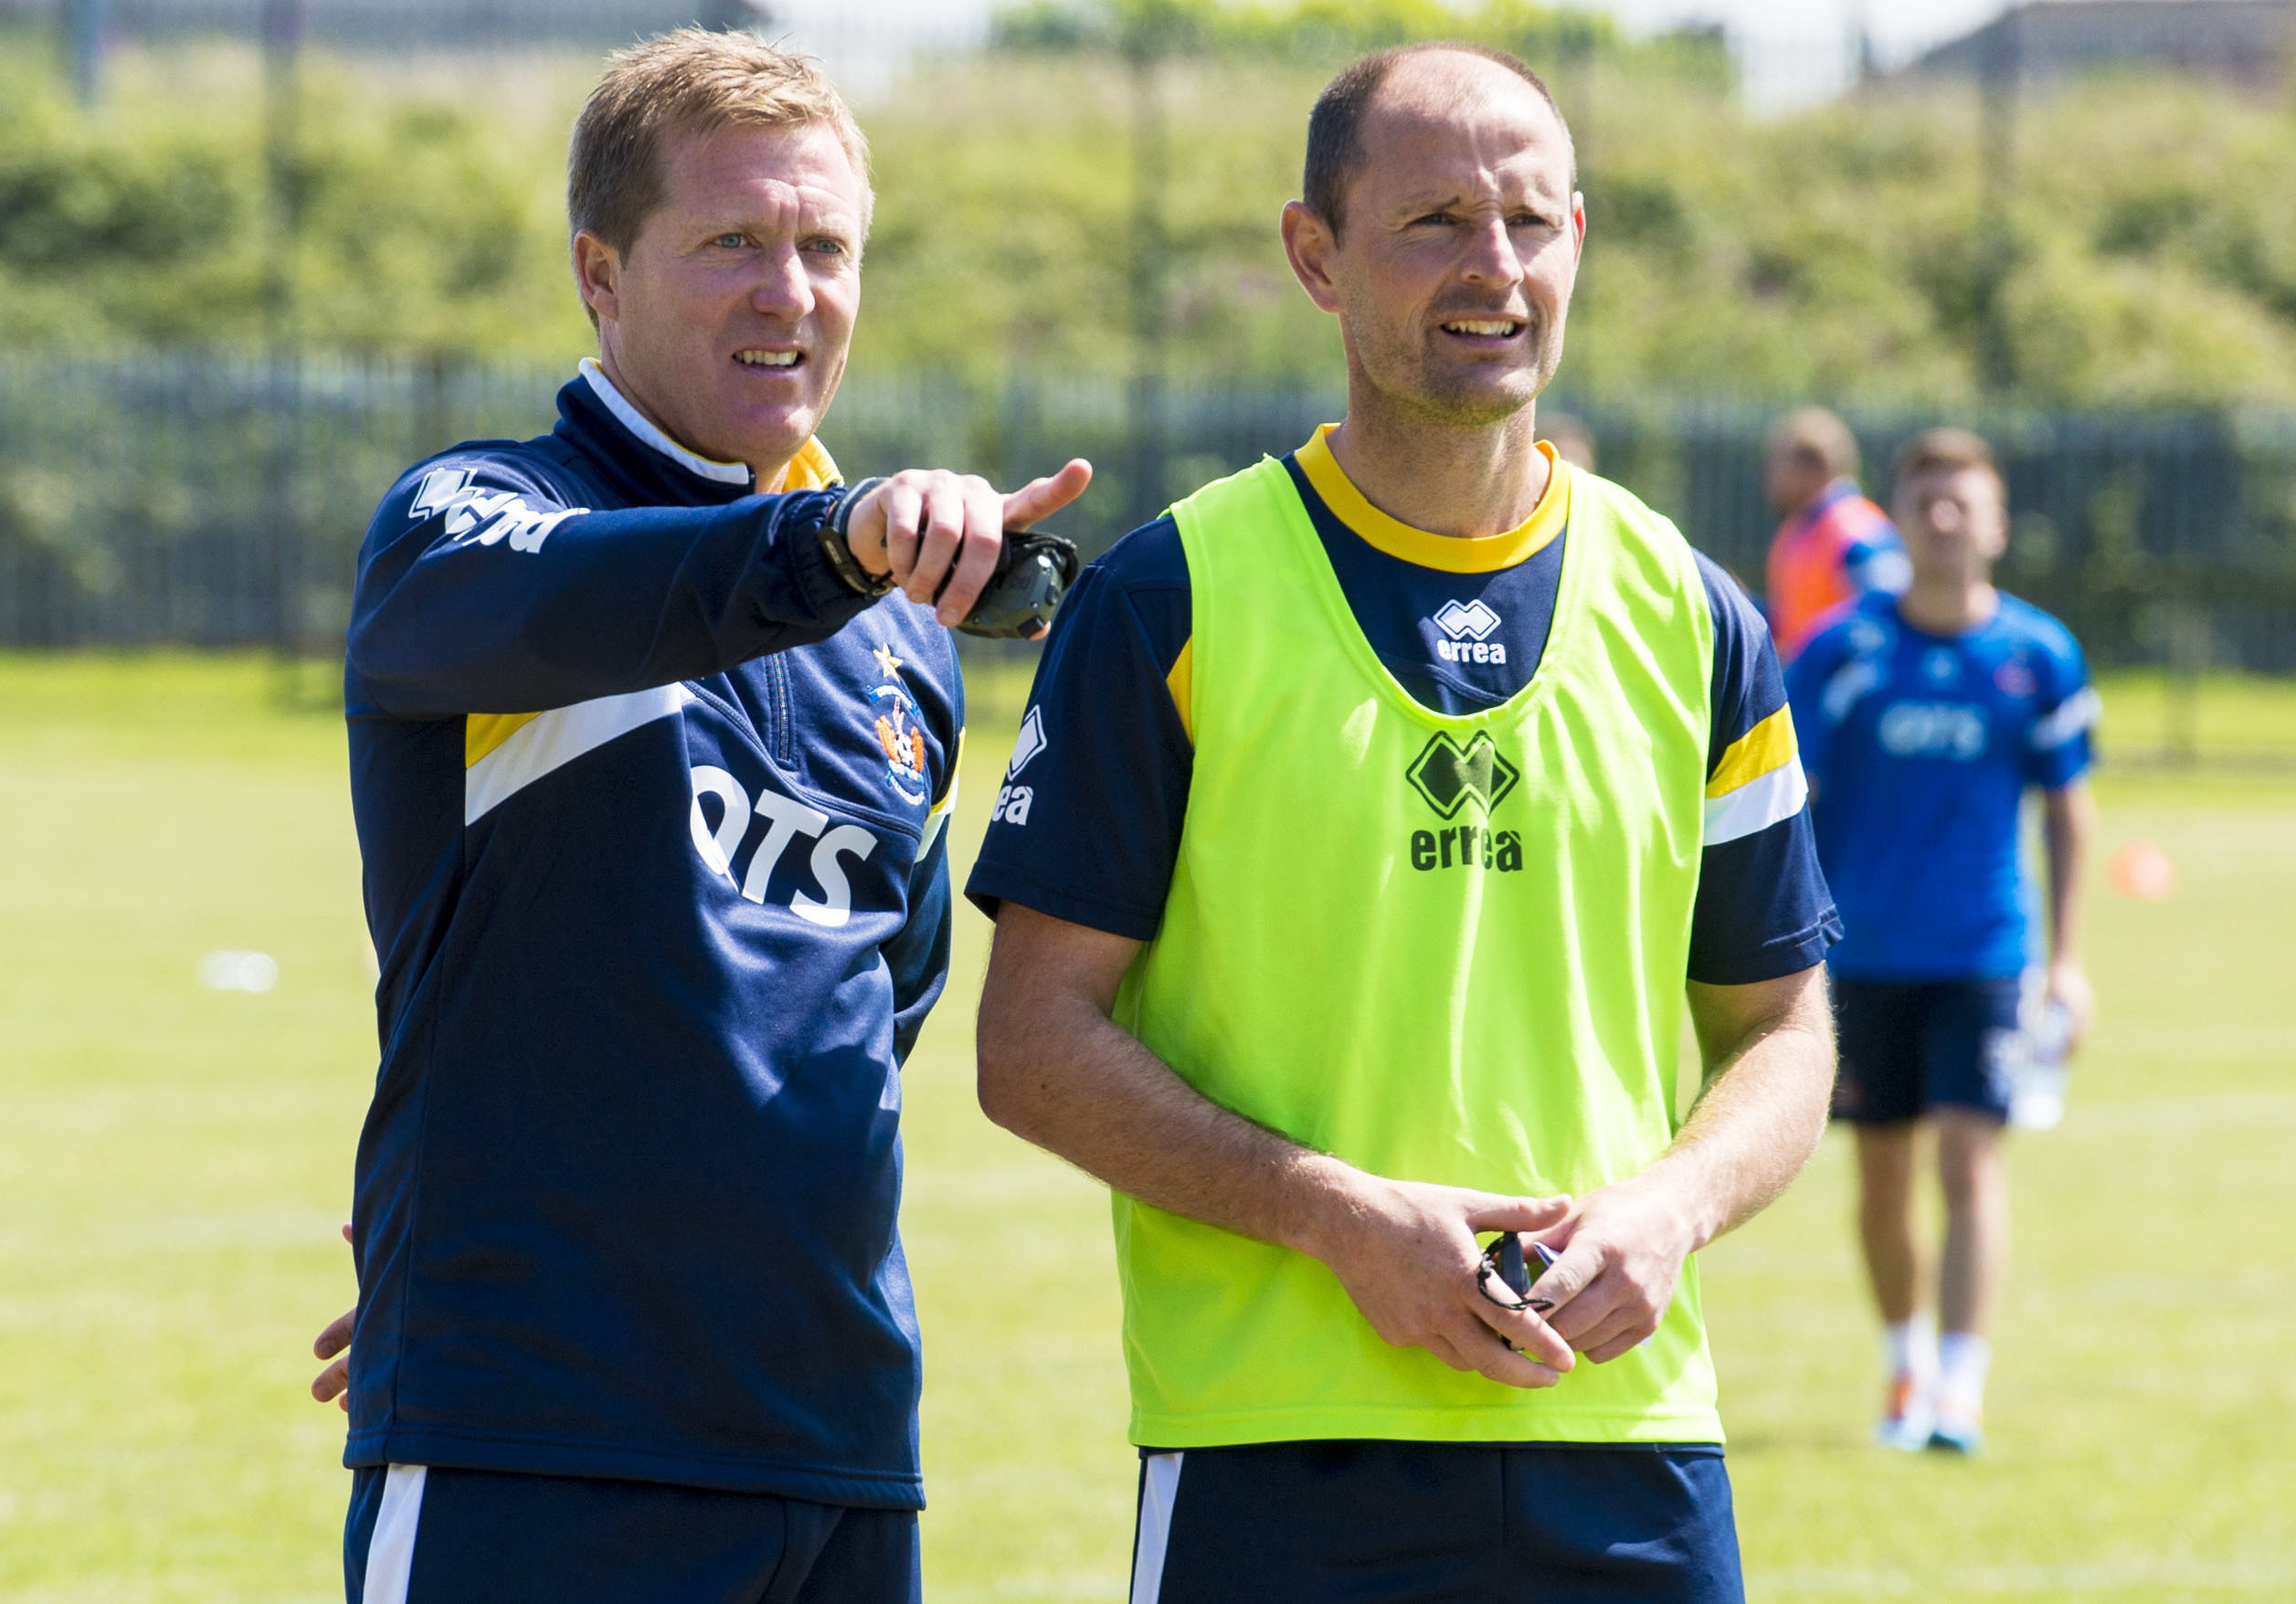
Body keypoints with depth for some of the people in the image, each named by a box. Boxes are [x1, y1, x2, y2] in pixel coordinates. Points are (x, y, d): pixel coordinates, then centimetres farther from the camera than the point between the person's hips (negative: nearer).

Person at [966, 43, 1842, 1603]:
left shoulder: (1689, 619, 10)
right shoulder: (1168, 606, -1)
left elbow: (1780, 1032, 15)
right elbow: (1035, 1041, -3)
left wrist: (1670, 1211, -6)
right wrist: (1338, 1216, -14)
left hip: (1629, 1446, 3)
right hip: (1277, 1457, -3)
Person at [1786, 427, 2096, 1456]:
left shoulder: (2039, 656, -1)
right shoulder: (1842, 650, -2)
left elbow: (2066, 808, 8)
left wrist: (2064, 957, 4)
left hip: (1983, 954, -1)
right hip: (1863, 951, 1)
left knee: (1969, 1158, -14)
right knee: (1880, 1177, 10)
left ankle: (1961, 1386, -15)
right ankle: (1906, 1361, 31)